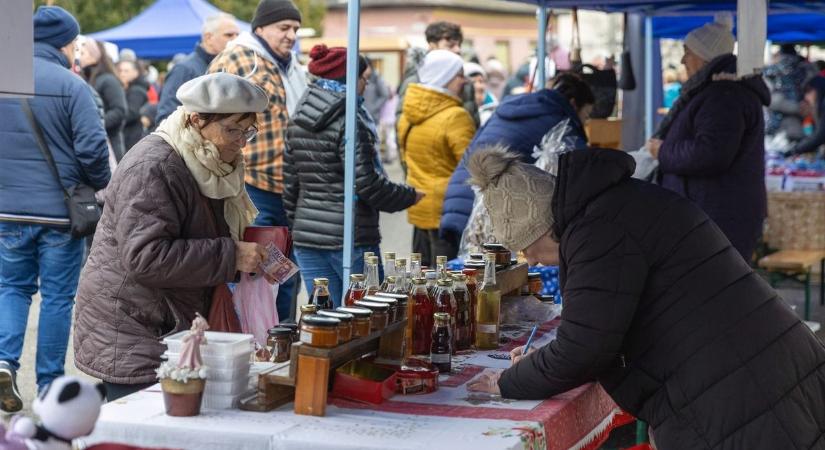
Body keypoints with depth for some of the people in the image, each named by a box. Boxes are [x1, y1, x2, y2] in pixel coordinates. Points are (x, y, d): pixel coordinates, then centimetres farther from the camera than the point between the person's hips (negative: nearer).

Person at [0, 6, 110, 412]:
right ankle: (50, 384, 13)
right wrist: (102, 186, 3)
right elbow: (92, 147, -15)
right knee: (58, 296, 7)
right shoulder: (71, 86, -11)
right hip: (60, 209, -4)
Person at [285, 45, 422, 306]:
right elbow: (365, 181, -17)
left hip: (306, 236, 7)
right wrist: (408, 197, -3)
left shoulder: (298, 121, 10)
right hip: (350, 236, -7)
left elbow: (290, 181, 14)